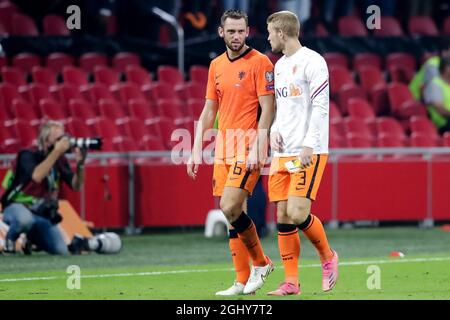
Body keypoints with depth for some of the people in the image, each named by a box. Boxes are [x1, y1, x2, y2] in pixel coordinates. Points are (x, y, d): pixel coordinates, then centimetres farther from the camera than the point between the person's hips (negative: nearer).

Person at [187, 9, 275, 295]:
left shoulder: (259, 63, -6)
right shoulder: (216, 66, 14)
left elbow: (267, 110, -11)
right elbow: (208, 111, 18)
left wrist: (256, 149, -19)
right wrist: (197, 151, 13)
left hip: (248, 144, -7)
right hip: (223, 143, 7)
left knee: (230, 208, -16)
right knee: (234, 212, 4)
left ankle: (261, 263, 3)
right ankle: (243, 281, 8)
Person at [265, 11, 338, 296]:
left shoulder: (312, 62, -8)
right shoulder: (280, 65, 18)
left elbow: (320, 107, -14)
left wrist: (309, 145, -20)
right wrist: (274, 131, 7)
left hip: (309, 153, -8)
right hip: (283, 153, 8)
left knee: (297, 213, -17)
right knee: (283, 216, 2)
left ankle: (328, 256, 9)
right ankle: (291, 283, 6)